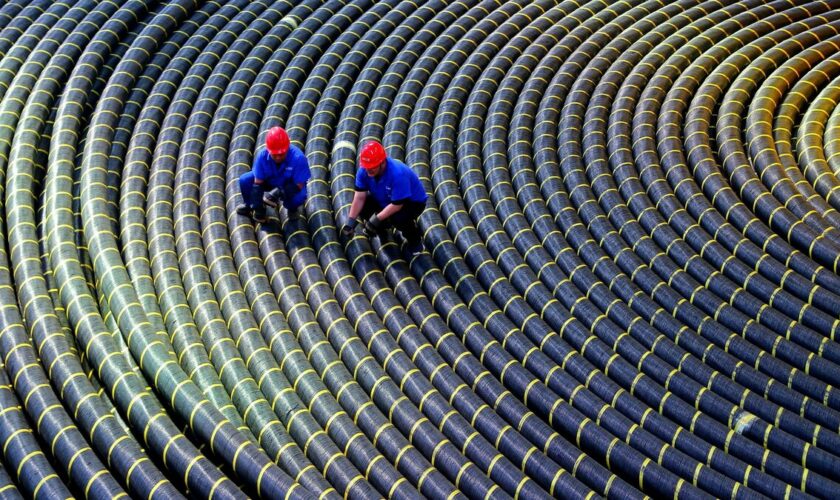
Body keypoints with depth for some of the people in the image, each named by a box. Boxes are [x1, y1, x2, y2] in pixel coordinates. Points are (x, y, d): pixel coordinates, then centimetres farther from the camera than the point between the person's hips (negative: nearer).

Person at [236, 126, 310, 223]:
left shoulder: (298, 158, -34)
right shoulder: (262, 155, -25)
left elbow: (299, 185, -29)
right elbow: (257, 183, -21)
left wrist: (279, 192, -42)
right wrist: (258, 209, -24)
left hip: (290, 186, -3)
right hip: (270, 182, 3)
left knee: (299, 196, -37)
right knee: (245, 180, -18)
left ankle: (291, 209, 1)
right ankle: (249, 206, 13)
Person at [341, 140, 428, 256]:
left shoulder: (397, 173, -38)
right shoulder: (364, 171, -19)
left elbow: (397, 205, -34)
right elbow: (360, 197, -17)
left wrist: (376, 219, -34)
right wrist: (351, 221, -26)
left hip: (413, 202, -6)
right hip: (384, 200, 6)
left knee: (397, 217, -37)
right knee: (361, 207, -16)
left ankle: (414, 238, -4)